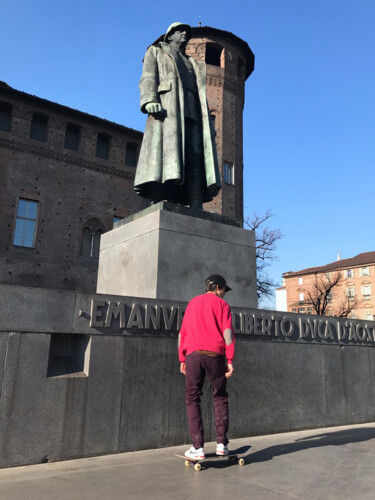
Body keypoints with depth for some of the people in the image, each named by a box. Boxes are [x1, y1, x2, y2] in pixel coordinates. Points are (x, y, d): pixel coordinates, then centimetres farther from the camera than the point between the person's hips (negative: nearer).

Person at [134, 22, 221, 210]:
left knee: (196, 159, -14)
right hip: (167, 109, -4)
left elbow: (201, 93, 28)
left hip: (194, 114, 4)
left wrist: (209, 123, 12)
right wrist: (150, 100, -13)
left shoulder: (194, 65, 39)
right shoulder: (156, 52, 27)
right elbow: (148, 78, 9)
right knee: (164, 156, -22)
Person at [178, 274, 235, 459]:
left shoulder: (192, 303, 19)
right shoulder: (222, 304, 8)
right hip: (215, 355, -2)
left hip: (193, 354, 2)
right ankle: (221, 443, 8)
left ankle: (198, 447, 2)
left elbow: (182, 333, 15)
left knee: (192, 399, 7)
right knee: (220, 397, 14)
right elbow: (228, 332, -4)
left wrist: (182, 359, 16)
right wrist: (230, 360, -5)